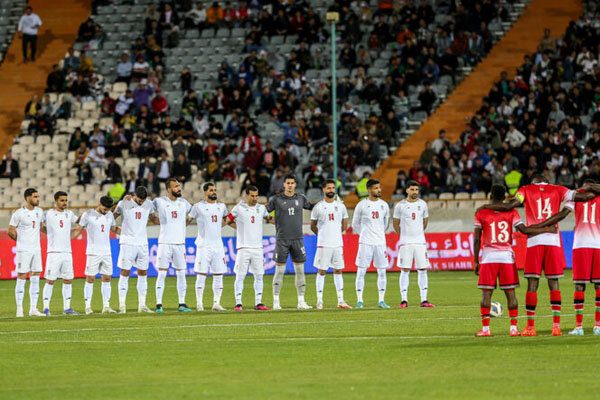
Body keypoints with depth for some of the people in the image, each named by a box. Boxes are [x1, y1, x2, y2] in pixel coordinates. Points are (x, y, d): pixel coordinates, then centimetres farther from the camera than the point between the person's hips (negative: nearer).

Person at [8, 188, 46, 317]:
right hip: (23, 251, -6)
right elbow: (10, 231, -3)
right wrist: (20, 241, 7)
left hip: (36, 249, 6)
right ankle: (19, 309, 0)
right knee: (21, 278, -4)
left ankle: (33, 309, 9)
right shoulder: (19, 214, -9)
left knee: (35, 279, 5)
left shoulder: (39, 212, 9)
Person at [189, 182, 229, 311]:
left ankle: (216, 303, 8)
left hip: (218, 246, 5)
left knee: (218, 276, 3)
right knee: (201, 275, -5)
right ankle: (199, 303, -1)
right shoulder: (198, 206, -3)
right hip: (204, 246, -5)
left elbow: (227, 219, 32)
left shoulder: (221, 206, 12)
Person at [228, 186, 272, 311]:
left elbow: (270, 218, 25)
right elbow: (228, 220, 7)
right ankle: (238, 303, -2)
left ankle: (258, 303, 9)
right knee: (240, 276, -4)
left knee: (259, 276, 4)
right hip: (244, 247, -4)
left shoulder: (261, 208, 11)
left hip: (257, 247, 4)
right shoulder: (239, 208, -2)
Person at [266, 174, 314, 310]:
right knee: (279, 271, -3)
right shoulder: (276, 199, 0)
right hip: (281, 239, -3)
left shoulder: (301, 198, 9)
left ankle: (301, 301, 6)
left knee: (300, 270, 2)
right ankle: (276, 301, 2)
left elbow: (311, 207, 24)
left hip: (297, 239, 3)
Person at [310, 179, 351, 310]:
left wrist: (335, 233, 13)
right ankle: (319, 301, 2)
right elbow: (313, 226, 7)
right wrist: (322, 235, 9)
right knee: (321, 272, -1)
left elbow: (344, 225, 17)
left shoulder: (340, 205, 7)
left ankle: (341, 300, 8)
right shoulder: (318, 207, -1)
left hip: (338, 244, 3)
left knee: (338, 271, 5)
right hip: (323, 245, -3)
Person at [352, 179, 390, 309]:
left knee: (382, 271, 2)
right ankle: (359, 300, -1)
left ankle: (381, 300, 7)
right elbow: (355, 225, 8)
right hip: (365, 243, -3)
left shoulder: (384, 205, 9)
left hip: (380, 242, 3)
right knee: (361, 271, -4)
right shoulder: (362, 205, -1)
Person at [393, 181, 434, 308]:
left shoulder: (422, 204, 7)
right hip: (405, 243, -2)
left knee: (422, 270, 0)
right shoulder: (400, 205, -1)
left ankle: (424, 300, 3)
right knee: (405, 271, -2)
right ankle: (404, 300, 0)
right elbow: (396, 223, 9)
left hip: (420, 242, 2)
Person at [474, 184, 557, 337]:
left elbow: (477, 239, 0)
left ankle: (485, 328, -3)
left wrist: (476, 261, 7)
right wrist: (547, 230, 1)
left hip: (488, 256, -1)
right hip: (507, 256, 1)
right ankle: (514, 327, 3)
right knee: (510, 292, 6)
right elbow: (524, 230, -7)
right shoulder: (511, 212, 1)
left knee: (486, 293, 2)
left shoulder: (481, 213, 1)